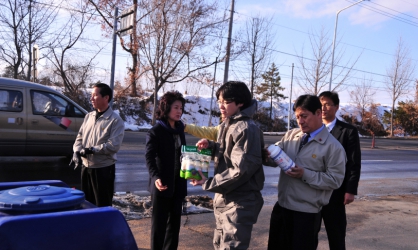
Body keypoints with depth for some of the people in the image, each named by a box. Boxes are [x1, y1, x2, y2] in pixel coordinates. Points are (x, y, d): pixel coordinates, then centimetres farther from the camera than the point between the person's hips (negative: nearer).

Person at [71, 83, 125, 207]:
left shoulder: (115, 120, -12)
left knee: (103, 206, 4)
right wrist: (77, 151, -7)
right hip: (86, 167, 7)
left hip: (104, 168, -7)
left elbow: (113, 145, -21)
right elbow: (80, 137, 11)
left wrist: (92, 150, -20)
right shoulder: (89, 116, 9)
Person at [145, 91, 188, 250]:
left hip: (178, 183, 6)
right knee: (159, 223, 4)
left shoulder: (180, 129, 9)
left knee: (175, 222, 15)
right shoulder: (155, 131, -9)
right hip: (162, 184, -6)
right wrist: (155, 177, -31)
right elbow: (149, 157, -17)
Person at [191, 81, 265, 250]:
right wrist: (211, 146, 0)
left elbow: (241, 170, -24)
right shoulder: (227, 125, 10)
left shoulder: (246, 129, -20)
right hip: (224, 198, 9)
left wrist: (209, 183, -16)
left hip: (240, 202, -9)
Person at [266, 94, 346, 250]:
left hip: (307, 213, -5)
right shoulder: (290, 135, 6)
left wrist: (305, 174, -22)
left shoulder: (333, 146, -11)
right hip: (281, 206, 6)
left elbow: (335, 180, -14)